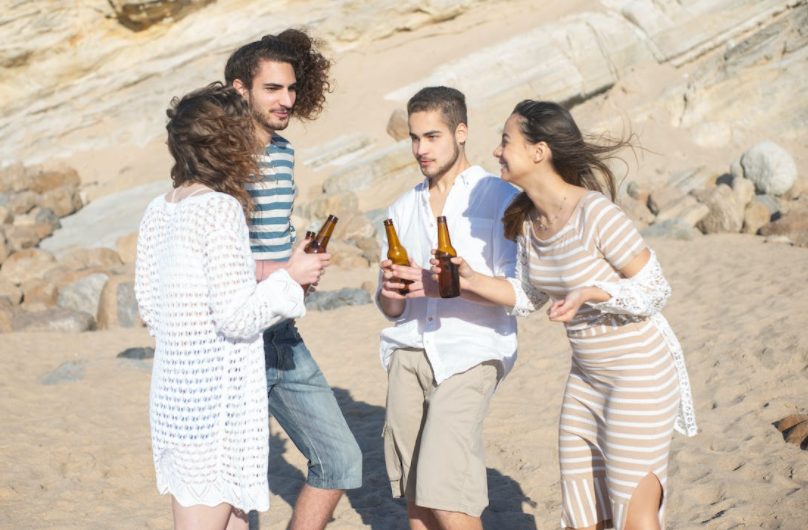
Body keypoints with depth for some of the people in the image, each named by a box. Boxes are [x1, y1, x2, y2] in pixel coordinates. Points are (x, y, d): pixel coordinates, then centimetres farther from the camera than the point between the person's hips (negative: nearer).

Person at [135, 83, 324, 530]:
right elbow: (237, 317, -18)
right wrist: (290, 279, -5)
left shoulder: (158, 212, 8)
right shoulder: (221, 208, -16)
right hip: (215, 396, -9)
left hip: (173, 387, 9)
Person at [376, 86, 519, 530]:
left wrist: (442, 284, -20)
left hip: (470, 352, -5)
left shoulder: (499, 199, 1)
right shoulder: (403, 210, 18)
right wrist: (390, 291, -7)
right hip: (409, 351, 5)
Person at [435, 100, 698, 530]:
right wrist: (471, 281, -3)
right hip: (586, 377, 8)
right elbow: (529, 296, 11)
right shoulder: (527, 220, 0)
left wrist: (591, 292, -32)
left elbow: (655, 291, -17)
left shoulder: (595, 214, -24)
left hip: (641, 376, -8)